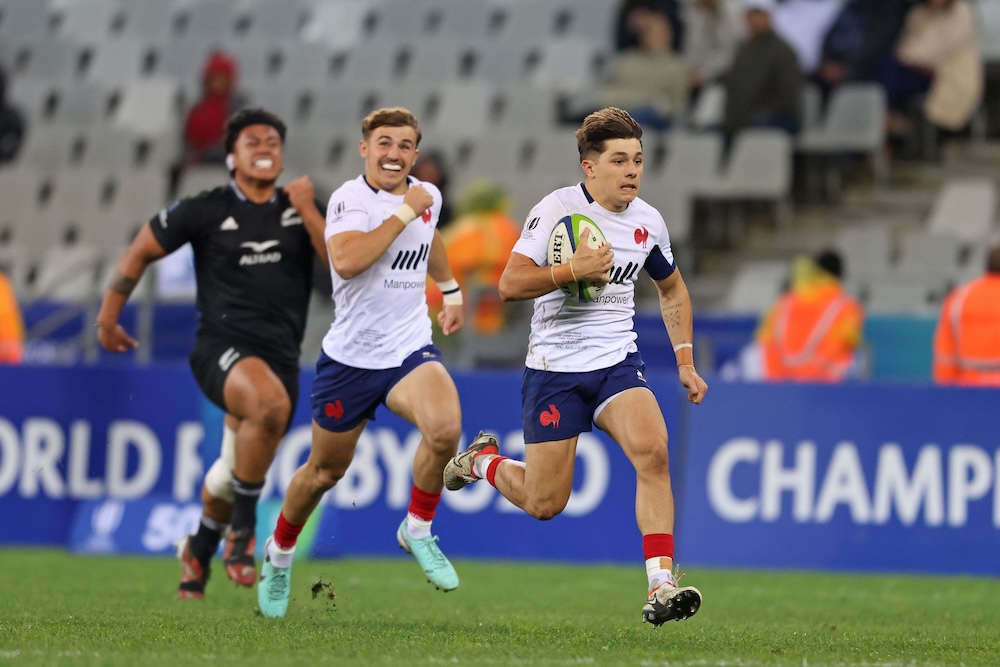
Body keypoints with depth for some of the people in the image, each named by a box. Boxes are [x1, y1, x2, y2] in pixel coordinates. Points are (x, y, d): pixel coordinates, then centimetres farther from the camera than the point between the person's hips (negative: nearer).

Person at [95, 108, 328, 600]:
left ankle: (199, 551, 40)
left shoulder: (301, 211, 9)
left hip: (280, 355, 4)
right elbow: (140, 252, 11)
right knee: (270, 402, -36)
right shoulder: (205, 211, 1)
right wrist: (108, 316, 12)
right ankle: (243, 529, -22)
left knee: (236, 472, 10)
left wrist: (308, 211, -12)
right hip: (221, 347, -4)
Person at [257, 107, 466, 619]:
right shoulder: (350, 198, -13)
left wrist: (451, 289, 35)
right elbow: (346, 261, -33)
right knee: (325, 471, 11)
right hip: (350, 358, -3)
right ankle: (280, 552, 39)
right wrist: (404, 212, -28)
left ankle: (418, 529, -5)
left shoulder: (427, 197, 5)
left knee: (445, 428, -28)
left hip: (409, 350, 3)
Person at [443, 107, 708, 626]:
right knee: (544, 504, 1)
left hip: (617, 361, 3)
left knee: (652, 451, -25)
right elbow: (509, 285, -17)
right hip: (554, 367, -3)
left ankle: (660, 586, -27)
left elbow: (671, 290, 22)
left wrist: (685, 361, 15)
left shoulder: (647, 221, 5)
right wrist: (573, 269, -27)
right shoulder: (555, 210, -11)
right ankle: (482, 461, 35)